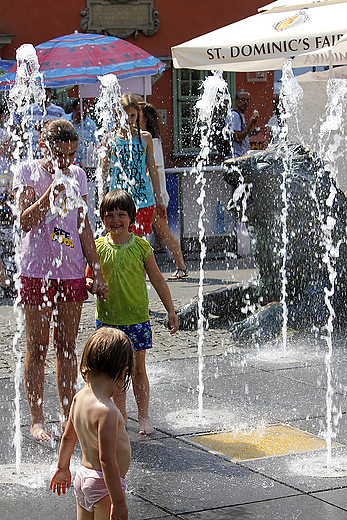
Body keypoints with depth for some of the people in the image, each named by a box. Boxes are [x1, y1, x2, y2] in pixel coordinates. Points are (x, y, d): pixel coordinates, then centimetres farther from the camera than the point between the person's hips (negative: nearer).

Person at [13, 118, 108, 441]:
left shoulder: (77, 175, 8)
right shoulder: (28, 171, -4)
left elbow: (83, 227, 13)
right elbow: (26, 221, -15)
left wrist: (97, 273, 10)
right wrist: (52, 190, -25)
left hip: (72, 271, 4)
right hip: (37, 271, -4)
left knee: (67, 346, 9)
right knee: (37, 348, 0)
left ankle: (68, 415, 17)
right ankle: (37, 420, 8)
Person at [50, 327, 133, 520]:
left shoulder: (79, 398, 0)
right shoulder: (106, 411, -27)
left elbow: (68, 437, 15)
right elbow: (107, 460, -28)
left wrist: (63, 468, 30)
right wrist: (119, 502, -24)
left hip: (83, 476, 9)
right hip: (105, 483, -9)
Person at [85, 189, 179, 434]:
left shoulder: (141, 246, -5)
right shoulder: (99, 247, -1)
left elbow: (157, 279, 2)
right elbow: (89, 277, 9)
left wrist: (171, 310, 1)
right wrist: (91, 285, -15)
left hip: (137, 318, -1)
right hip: (108, 319, 1)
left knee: (138, 369, 4)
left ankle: (144, 416, 14)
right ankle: (120, 412, 23)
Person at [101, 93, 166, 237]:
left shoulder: (145, 137, 5)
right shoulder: (110, 138, 2)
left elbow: (153, 170, 11)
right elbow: (104, 171, 8)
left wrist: (159, 200, 11)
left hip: (142, 198, 1)